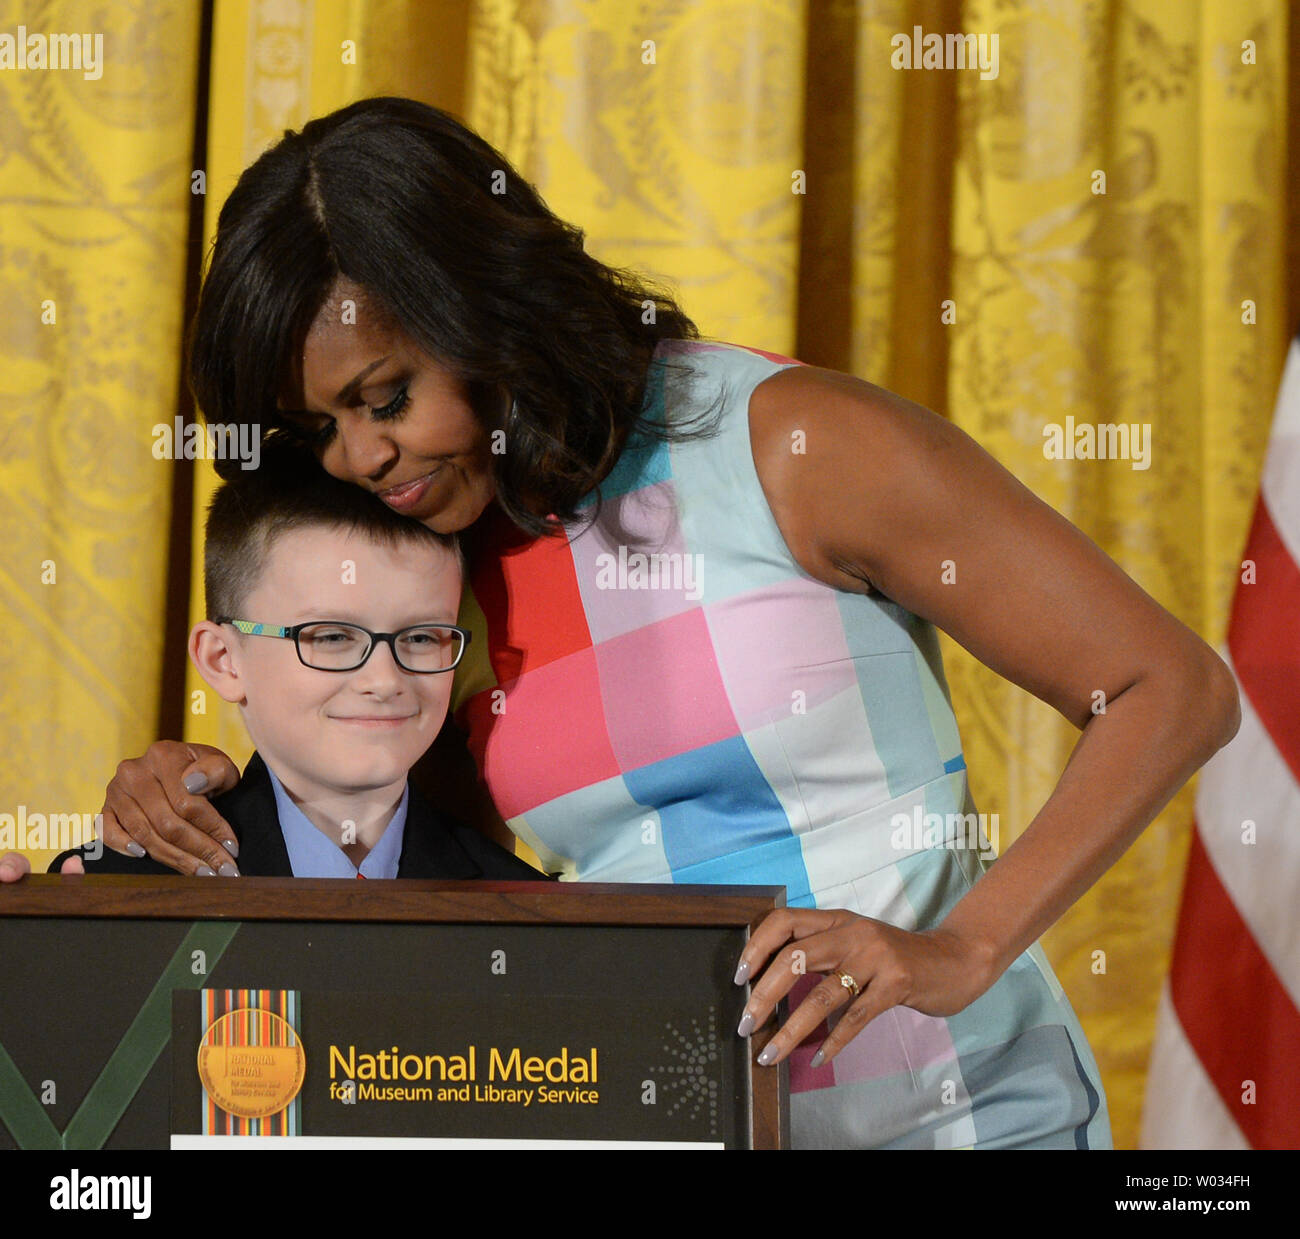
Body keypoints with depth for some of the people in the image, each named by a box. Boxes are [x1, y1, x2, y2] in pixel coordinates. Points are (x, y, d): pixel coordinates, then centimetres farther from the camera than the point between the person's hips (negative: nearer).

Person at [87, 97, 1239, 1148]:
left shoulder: (794, 443, -13)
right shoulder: (442, 564, 2)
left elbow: (1174, 688, -12)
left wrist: (960, 951, -23)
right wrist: (199, 789, -5)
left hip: (956, 1106, -3)